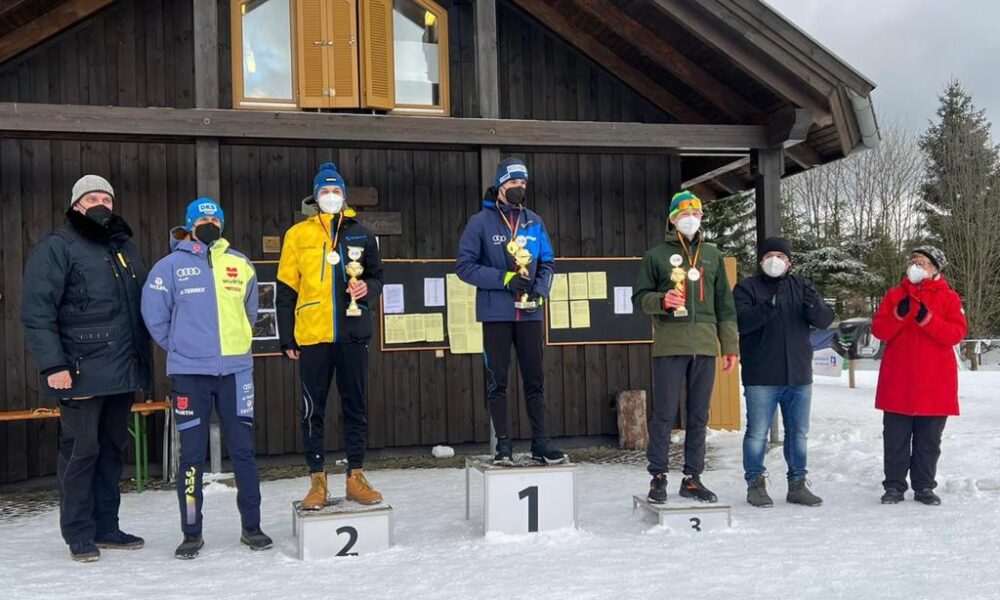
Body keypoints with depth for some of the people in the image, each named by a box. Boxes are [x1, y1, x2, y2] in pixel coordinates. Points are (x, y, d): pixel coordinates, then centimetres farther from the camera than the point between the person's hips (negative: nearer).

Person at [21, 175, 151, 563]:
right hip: (82, 372, -6)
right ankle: (78, 534, 11)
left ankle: (106, 527, 21)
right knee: (81, 451, -1)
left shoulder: (125, 248, 17)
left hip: (123, 371, 6)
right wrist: (53, 365, -17)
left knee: (112, 449, 11)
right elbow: (37, 312, -10)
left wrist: (143, 360, 15)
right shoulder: (56, 247, -3)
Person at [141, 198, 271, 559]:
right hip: (189, 373, -2)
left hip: (236, 369, 2)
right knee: (192, 453, 2)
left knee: (243, 449, 6)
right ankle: (192, 533, 14)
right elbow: (154, 314, 2)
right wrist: (179, 346, 4)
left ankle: (251, 527, 17)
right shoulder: (171, 265, -1)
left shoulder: (240, 265, 7)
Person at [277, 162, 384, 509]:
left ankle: (356, 477, 17)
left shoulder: (361, 235, 10)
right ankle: (317, 481, 13)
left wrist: (368, 288, -8)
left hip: (353, 334, 2)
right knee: (313, 411, 3)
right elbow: (286, 290, 4)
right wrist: (287, 338, -1)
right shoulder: (298, 234, 4)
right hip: (312, 336, -2)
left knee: (356, 406, 7)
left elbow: (377, 275, 17)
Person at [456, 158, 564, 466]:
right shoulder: (480, 222, -2)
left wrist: (540, 290, -5)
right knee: (497, 381, 3)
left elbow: (547, 263, 15)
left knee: (535, 379, 6)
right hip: (496, 313, -3)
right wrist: (504, 279, -14)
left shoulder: (534, 222, 10)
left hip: (529, 313, 3)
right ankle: (503, 444, 10)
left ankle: (540, 441, 14)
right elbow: (464, 265, -5)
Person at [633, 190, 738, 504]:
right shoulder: (656, 255, 6)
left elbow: (725, 304, 15)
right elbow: (639, 296, 6)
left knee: (699, 415, 7)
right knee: (664, 414, -3)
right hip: (669, 345, -3)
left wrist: (730, 345, 10)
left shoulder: (712, 255, 16)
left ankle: (692, 477, 16)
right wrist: (662, 300, -16)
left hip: (705, 346, 3)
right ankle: (658, 477, 6)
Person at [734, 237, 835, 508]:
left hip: (798, 375, 4)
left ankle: (797, 485, 23)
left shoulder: (802, 286, 11)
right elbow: (740, 321, -17)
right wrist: (767, 308, -34)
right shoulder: (747, 288, -1)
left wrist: (814, 305, -23)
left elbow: (825, 320, -1)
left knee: (798, 433, 12)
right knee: (757, 433, 0)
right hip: (761, 377, -4)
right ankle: (755, 483, 12)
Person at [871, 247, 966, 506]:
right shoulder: (895, 295, 9)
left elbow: (956, 333, -8)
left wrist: (927, 319, -21)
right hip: (897, 382, 1)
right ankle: (894, 486, 13)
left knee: (929, 440, 8)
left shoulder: (949, 297, 5)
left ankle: (924, 487, 18)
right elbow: (878, 330, 0)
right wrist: (899, 315, -17)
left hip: (935, 384, -1)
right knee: (895, 438, 4)